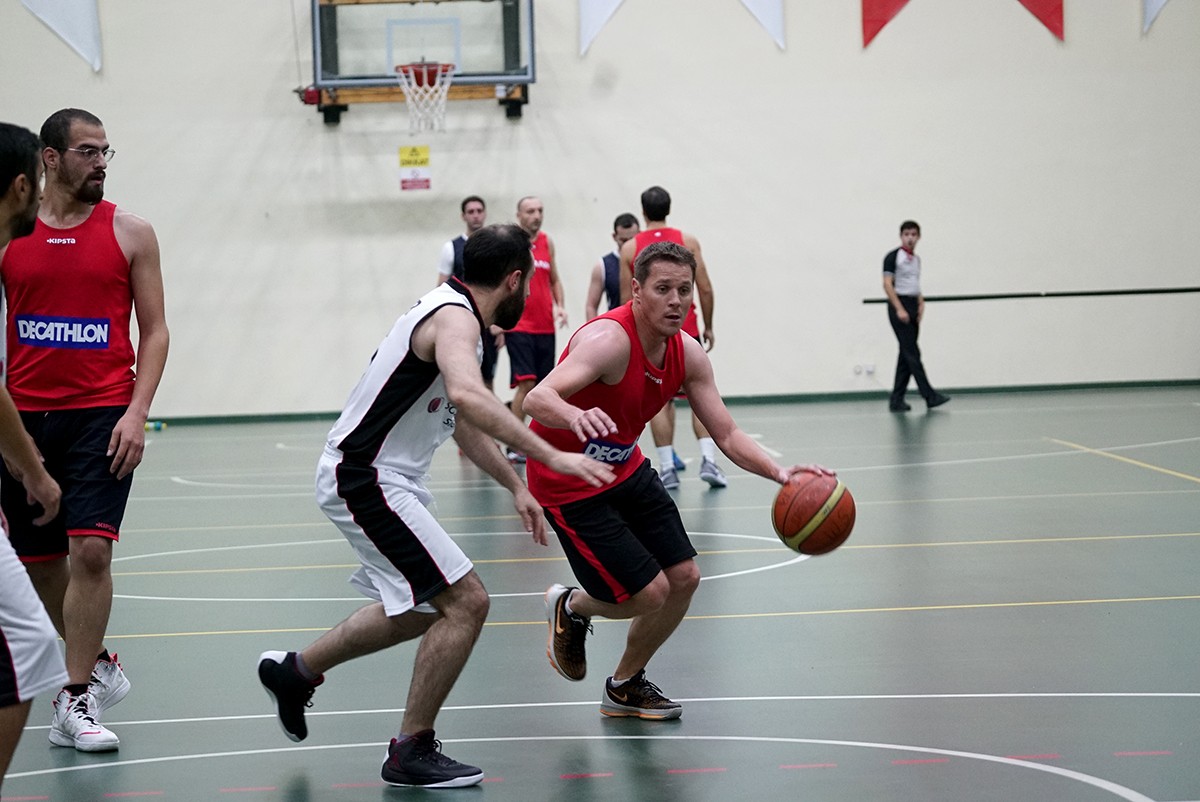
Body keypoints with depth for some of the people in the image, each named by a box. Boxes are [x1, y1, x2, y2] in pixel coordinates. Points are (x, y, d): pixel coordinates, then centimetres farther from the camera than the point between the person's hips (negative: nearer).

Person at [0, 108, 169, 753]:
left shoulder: (129, 233, 2)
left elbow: (154, 330, 3)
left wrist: (137, 412, -9)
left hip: (101, 415, -2)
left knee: (90, 550, -14)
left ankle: (76, 699, -5)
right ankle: (98, 667, 31)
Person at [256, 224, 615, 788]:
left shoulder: (453, 312, 14)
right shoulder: (455, 318, -19)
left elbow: (462, 419, 27)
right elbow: (467, 396, -41)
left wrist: (515, 486, 25)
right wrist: (550, 457, -43)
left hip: (368, 476, 11)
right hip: (367, 481, -11)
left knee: (424, 609, 24)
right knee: (466, 602, -12)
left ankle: (296, 671, 37)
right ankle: (411, 753, -3)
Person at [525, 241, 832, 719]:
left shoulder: (687, 354, -6)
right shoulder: (610, 339, -31)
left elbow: (727, 434, -3)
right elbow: (537, 399, -45)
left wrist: (779, 473, -21)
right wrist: (575, 416, -69)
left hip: (624, 469, 8)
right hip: (569, 486, -8)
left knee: (684, 578, 7)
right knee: (649, 594, -10)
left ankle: (625, 687, 28)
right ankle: (570, 609, 24)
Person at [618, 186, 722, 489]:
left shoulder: (630, 248, 1)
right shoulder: (688, 242, 1)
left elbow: (627, 298, 1)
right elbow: (705, 289, -1)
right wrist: (708, 327, 10)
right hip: (685, 328, 0)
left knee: (660, 400, 5)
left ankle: (667, 468, -1)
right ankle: (708, 459, -6)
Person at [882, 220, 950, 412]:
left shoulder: (916, 259, 16)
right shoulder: (893, 257, -6)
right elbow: (888, 285, -12)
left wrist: (921, 304, 5)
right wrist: (899, 309, -18)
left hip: (913, 306, 8)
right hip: (898, 306, -8)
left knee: (906, 354, 6)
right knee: (912, 353, -9)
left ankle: (897, 400, 9)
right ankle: (930, 396, -12)